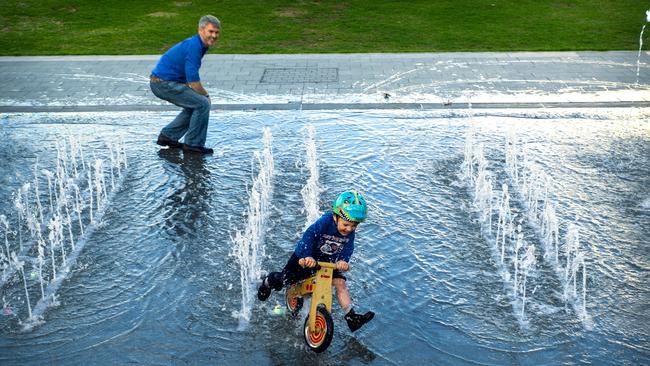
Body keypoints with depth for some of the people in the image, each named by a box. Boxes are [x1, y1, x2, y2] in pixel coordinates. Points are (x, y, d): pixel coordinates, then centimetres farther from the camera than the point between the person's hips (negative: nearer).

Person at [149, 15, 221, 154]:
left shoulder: (199, 45, 11)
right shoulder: (194, 47, -20)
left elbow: (191, 79, 22)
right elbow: (193, 82, -21)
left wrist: (203, 93, 9)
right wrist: (206, 94, -3)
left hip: (160, 82, 10)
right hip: (164, 83, -10)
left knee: (194, 105, 19)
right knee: (203, 104, -11)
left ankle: (167, 136, 20)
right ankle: (193, 144, -2)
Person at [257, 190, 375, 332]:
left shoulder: (350, 233, -13)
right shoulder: (324, 222, -30)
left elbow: (348, 248, -13)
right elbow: (309, 236, -34)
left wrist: (343, 261, -34)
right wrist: (307, 256, -45)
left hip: (328, 262, 4)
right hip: (305, 258, -4)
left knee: (340, 283, -14)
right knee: (285, 280, -3)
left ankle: (351, 318, -14)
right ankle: (269, 281, 34)